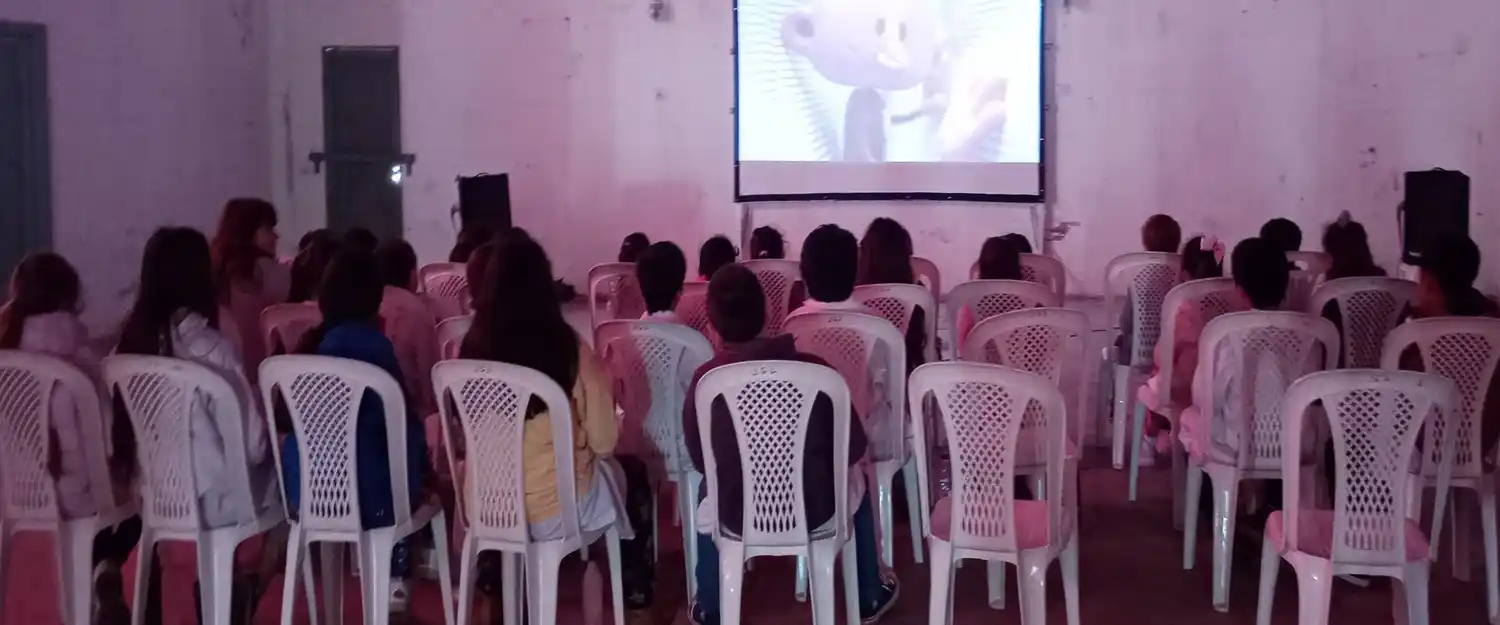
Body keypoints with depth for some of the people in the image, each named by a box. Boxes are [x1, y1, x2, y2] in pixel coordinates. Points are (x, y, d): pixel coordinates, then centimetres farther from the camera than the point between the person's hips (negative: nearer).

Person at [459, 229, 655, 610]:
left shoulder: (472, 347, -9)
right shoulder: (568, 348, -20)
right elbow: (604, 442, -11)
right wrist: (603, 385, 8)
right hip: (555, 509, -4)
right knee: (634, 472, 26)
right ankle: (634, 590, 40)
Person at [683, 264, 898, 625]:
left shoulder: (704, 379, -12)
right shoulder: (814, 368, -13)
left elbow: (699, 461, 0)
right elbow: (854, 448, -4)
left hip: (739, 518, 0)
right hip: (815, 511, 0)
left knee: (708, 497, 36)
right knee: (855, 482, 34)